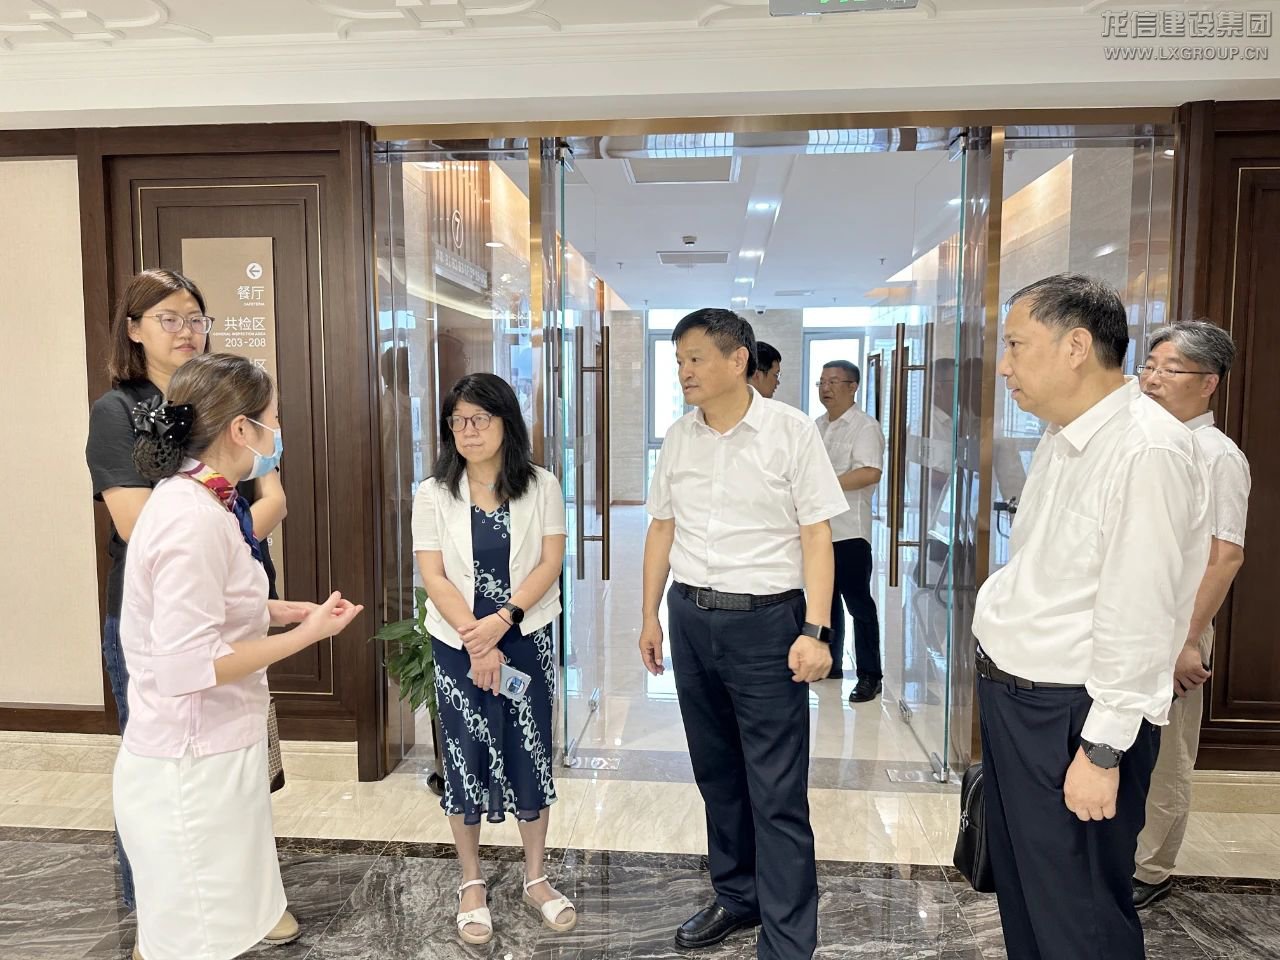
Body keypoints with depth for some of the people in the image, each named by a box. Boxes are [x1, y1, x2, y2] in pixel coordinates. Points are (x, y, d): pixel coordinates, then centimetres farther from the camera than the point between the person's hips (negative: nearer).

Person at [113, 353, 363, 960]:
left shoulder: (196, 501, 6)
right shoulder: (193, 519, -25)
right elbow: (188, 666, -27)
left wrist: (277, 611, 5)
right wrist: (306, 633, -20)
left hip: (210, 749, 9)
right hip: (190, 762, -9)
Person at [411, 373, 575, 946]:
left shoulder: (541, 487, -2)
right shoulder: (433, 495, -1)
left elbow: (550, 562, -7)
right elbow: (434, 576, -6)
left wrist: (502, 620, -18)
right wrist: (475, 641, -15)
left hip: (527, 639, 0)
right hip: (458, 644, 0)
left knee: (530, 755, 6)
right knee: (465, 759, 6)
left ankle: (535, 877, 25)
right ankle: (471, 885, 25)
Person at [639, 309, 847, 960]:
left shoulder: (791, 432, -8)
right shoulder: (679, 437, 6)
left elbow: (816, 535, -9)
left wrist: (815, 631, -15)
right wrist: (651, 616, 12)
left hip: (766, 620, -5)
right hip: (691, 618, 5)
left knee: (778, 791, 0)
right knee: (715, 771, 17)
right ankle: (737, 896, 36)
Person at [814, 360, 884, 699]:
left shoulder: (866, 427, -9)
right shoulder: (817, 427, 14)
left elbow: (870, 473, -23)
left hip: (849, 531, -8)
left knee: (858, 603, -2)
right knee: (826, 600, 16)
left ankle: (870, 676, 6)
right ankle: (830, 664, 29)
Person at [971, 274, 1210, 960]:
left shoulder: (1146, 451, -22)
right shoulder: (1061, 437, 8)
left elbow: (1136, 617, -23)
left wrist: (1102, 750, -19)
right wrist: (998, 677, 14)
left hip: (1070, 715, -9)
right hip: (1012, 696, 9)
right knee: (1019, 889, 23)